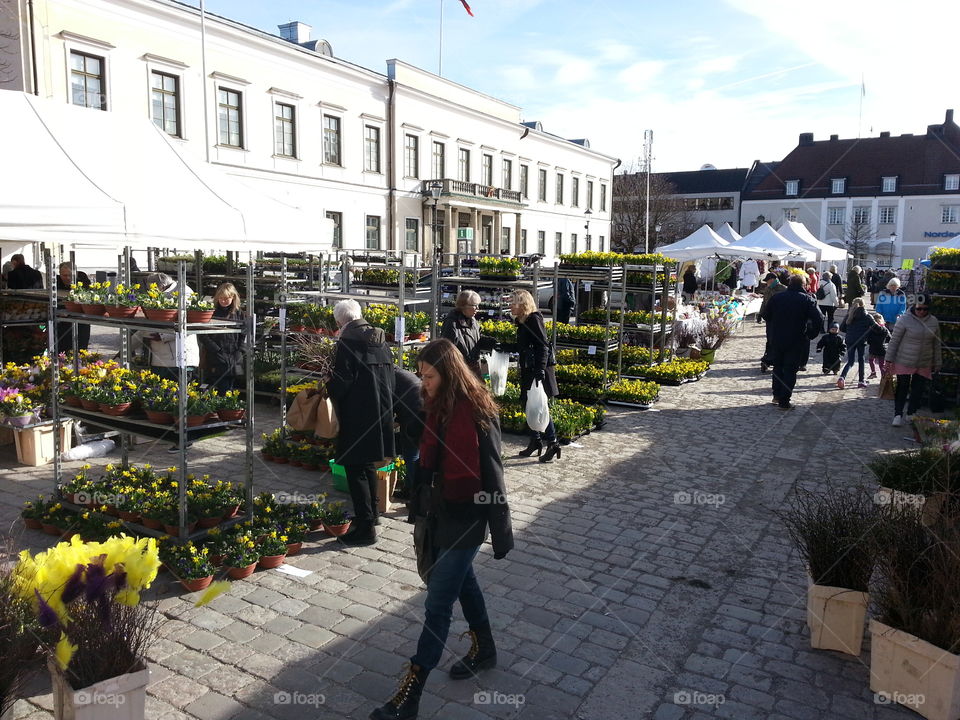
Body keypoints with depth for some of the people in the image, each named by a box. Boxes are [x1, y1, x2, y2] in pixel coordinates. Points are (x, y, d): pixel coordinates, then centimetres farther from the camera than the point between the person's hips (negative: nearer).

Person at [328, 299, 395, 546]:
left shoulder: (347, 342, -14)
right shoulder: (380, 340, 9)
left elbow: (340, 382, -17)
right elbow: (390, 375, 13)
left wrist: (327, 390, 2)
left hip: (357, 416, -8)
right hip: (381, 413, 8)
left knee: (356, 469, 0)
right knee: (368, 466, 21)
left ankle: (365, 527, 2)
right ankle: (370, 515, 34)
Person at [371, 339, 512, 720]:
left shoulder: (477, 411, -21)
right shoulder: (437, 406, 2)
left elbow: (491, 473, -18)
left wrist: (501, 530, -14)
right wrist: (418, 502, 16)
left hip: (467, 515, -8)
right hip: (442, 508, 9)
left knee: (438, 602, -2)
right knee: (461, 578, 24)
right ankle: (484, 649, 47)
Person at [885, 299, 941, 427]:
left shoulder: (933, 322, 2)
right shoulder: (905, 319, -11)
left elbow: (936, 344, 11)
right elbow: (894, 340, -8)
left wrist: (937, 363, 14)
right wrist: (889, 359, -9)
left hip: (924, 365, 4)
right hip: (904, 362, -4)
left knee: (918, 390, 8)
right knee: (902, 388, 2)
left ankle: (911, 414, 23)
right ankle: (898, 414, 10)